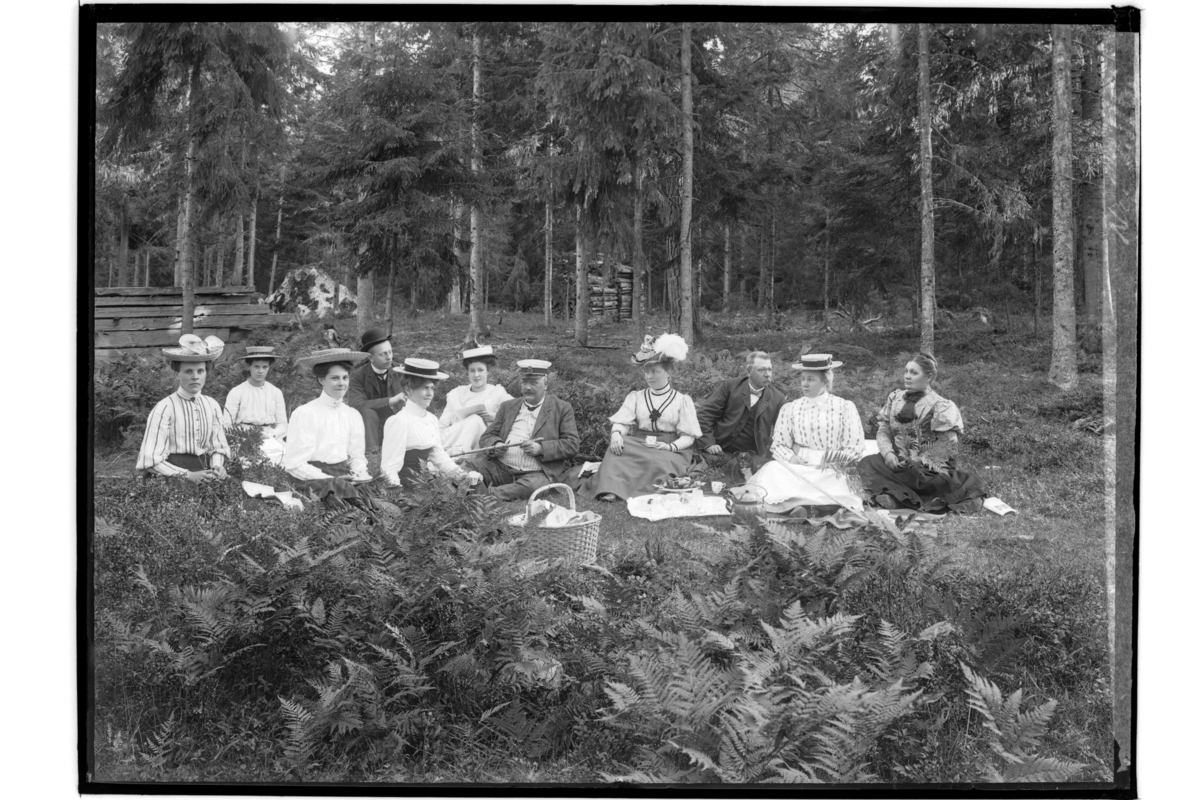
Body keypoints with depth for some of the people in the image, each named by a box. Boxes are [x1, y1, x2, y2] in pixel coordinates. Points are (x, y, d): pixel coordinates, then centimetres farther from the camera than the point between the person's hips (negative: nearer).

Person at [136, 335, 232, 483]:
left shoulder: (212, 405, 7)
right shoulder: (164, 408, -7)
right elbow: (151, 461, -10)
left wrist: (217, 467, -6)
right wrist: (188, 475, -18)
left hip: (205, 475, 4)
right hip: (173, 479, -4)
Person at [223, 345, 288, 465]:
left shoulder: (276, 392, 13)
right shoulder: (236, 392, 5)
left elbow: (283, 425, 13)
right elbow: (227, 426, 2)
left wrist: (270, 434, -8)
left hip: (271, 440, 3)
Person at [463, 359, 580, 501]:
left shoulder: (562, 409, 9)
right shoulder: (508, 406, 21)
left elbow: (572, 445, 0)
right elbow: (486, 437, 18)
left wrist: (541, 448, -15)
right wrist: (495, 444, -8)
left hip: (536, 473, -4)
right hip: (501, 467, 4)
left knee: (531, 487, -40)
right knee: (465, 469, -21)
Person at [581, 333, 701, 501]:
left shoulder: (682, 400, 9)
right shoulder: (635, 397, 17)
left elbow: (688, 436, 2)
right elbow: (622, 423, 4)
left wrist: (671, 447, -19)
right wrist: (616, 434, -21)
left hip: (669, 448, -1)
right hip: (637, 444, 1)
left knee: (660, 462, -38)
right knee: (617, 446, -32)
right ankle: (610, 490, -47)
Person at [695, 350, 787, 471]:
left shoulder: (778, 399, 5)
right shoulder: (729, 387, 2)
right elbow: (704, 414, -1)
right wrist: (708, 443, -13)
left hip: (749, 456, 2)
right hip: (719, 451, -2)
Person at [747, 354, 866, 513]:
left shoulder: (844, 408, 5)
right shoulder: (790, 409, 11)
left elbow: (855, 450, 4)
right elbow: (778, 445, 11)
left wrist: (837, 458, -13)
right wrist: (791, 458, -10)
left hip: (832, 472, -2)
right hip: (799, 469, 2)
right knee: (773, 468, -28)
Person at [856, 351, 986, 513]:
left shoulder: (940, 406, -5)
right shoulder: (895, 399, 11)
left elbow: (946, 448, -10)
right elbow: (884, 431, 8)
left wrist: (920, 460, -18)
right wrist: (888, 454, -12)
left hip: (929, 469, -5)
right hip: (898, 463, 5)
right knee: (867, 463, -22)